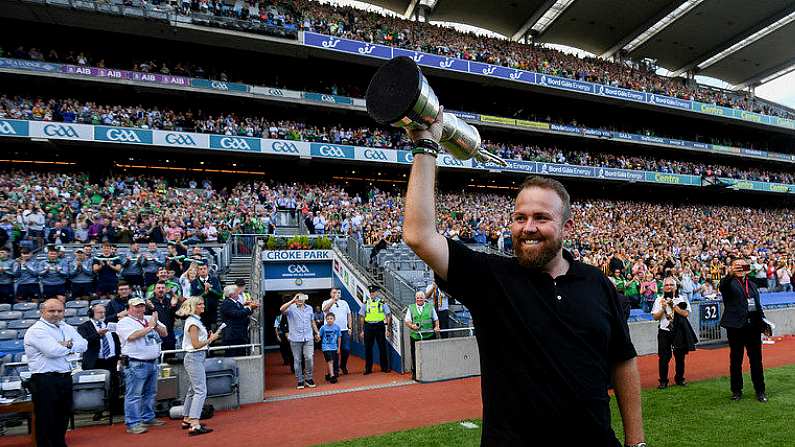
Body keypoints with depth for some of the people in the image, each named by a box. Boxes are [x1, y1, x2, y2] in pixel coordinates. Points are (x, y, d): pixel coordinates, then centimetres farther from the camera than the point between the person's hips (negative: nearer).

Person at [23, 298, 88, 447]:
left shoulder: (66, 328, 12)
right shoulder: (37, 330, -10)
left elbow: (83, 345, 2)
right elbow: (53, 351, -22)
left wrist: (67, 345, -14)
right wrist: (71, 347, -5)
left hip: (66, 378, 7)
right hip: (45, 380, -7)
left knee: (63, 417, 18)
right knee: (46, 420, 2)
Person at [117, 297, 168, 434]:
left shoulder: (150, 319, 14)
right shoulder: (124, 322, -5)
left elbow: (164, 333, 10)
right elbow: (133, 336, -22)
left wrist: (156, 325, -9)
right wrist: (150, 326, -13)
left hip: (153, 362, 7)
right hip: (136, 364, -7)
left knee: (150, 393, 15)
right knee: (134, 395, -3)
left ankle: (148, 418, 26)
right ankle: (132, 424, 3)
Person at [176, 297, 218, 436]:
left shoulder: (194, 320, 15)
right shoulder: (193, 322, -15)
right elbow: (196, 344, -19)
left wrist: (209, 338, 6)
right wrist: (211, 339, -9)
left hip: (194, 358, 11)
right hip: (195, 358, -11)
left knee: (192, 390, 17)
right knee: (200, 391, -13)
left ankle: (187, 420, 26)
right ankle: (195, 425, -17)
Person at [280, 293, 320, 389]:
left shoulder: (309, 308, 13)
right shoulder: (291, 308, -2)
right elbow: (281, 309, -24)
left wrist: (316, 332, 22)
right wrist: (292, 301, -24)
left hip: (308, 338, 3)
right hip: (295, 339, -2)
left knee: (309, 358, -6)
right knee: (297, 360, 5)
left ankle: (309, 378, 12)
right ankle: (300, 380, 17)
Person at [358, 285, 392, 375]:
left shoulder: (382, 303, 1)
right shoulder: (365, 303, 6)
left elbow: (388, 316, 2)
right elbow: (361, 317, 9)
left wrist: (388, 329, -2)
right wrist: (361, 330, 5)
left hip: (379, 326, -1)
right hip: (368, 326, 1)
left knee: (382, 347, 4)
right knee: (368, 348, 5)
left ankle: (384, 367, 17)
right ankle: (368, 369, 15)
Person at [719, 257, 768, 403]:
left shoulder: (752, 284, 17)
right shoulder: (729, 283, -2)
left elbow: (758, 305, 21)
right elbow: (723, 286, -28)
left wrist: (763, 322, 9)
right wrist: (730, 274, -47)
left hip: (753, 326, 5)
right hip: (736, 326, -4)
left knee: (756, 359, 8)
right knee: (736, 360, 5)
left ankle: (760, 391, 19)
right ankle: (736, 391, 15)